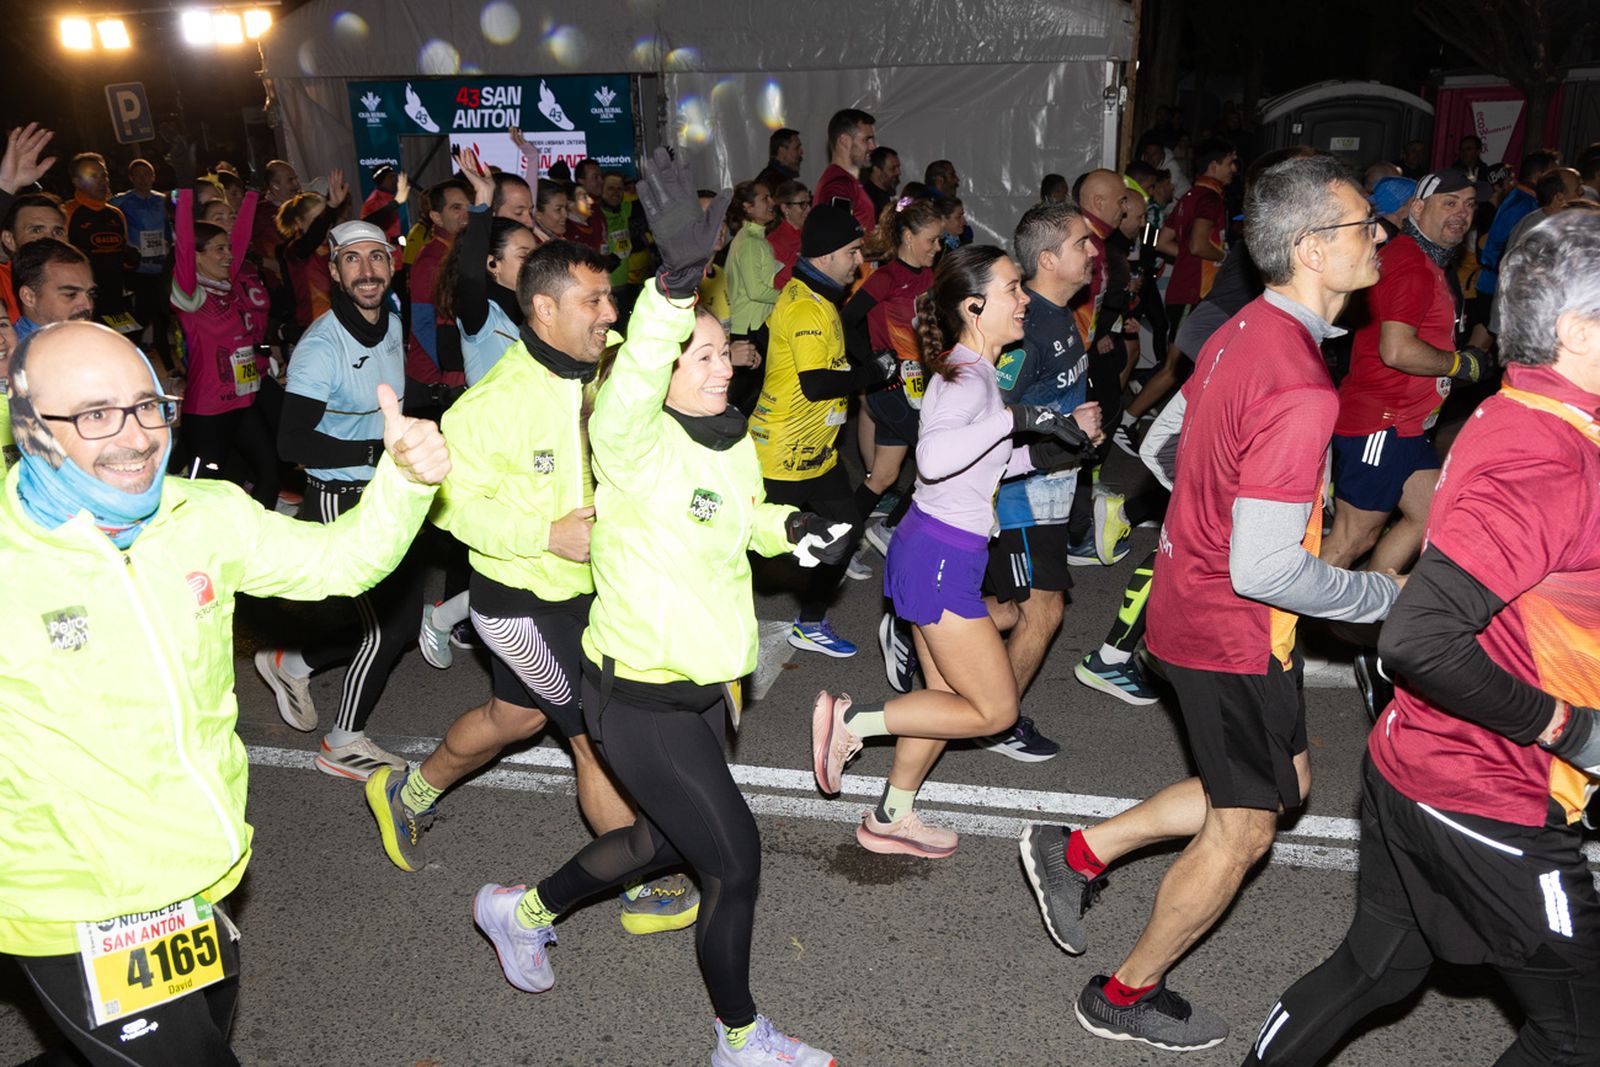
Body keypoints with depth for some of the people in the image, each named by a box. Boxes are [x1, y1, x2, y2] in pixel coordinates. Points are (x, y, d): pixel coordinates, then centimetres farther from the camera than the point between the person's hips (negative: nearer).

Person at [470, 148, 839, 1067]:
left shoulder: (736, 445, 3)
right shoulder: (636, 445, -21)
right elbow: (634, 379, -44)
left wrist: (791, 528, 3)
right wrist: (676, 282, -59)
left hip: (703, 685, 9)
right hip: (641, 700, -9)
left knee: (666, 839, 26)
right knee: (736, 860, 0)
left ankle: (522, 910, 51)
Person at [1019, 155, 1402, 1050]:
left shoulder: (1241, 333, 1)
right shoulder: (1300, 388, -29)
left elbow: (1161, 446, 14)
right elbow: (1263, 570, -29)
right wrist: (1385, 594, -14)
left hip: (1193, 599, 9)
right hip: (1236, 632, -9)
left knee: (1283, 784, 25)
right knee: (1244, 831, 11)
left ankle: (1080, 852, 28)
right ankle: (1127, 995, 30)